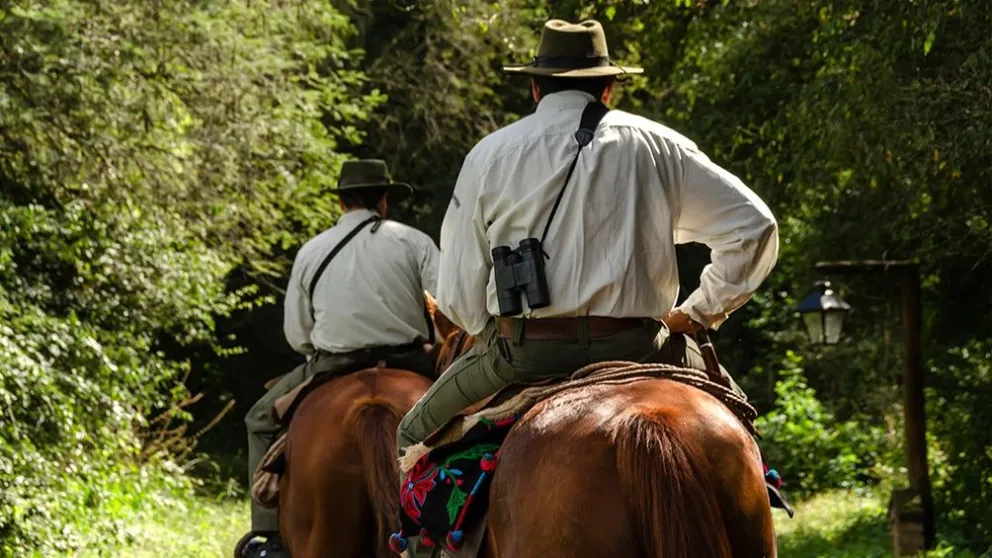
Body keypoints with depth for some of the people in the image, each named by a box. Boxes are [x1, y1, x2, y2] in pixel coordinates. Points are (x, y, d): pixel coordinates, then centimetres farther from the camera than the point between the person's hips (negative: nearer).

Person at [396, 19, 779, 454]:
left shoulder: (488, 155, 4)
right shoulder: (657, 145, 5)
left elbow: (457, 294, 2)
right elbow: (754, 227, 4)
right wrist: (699, 312, 12)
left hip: (521, 354, 0)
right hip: (635, 349, 0)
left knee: (416, 435, 26)